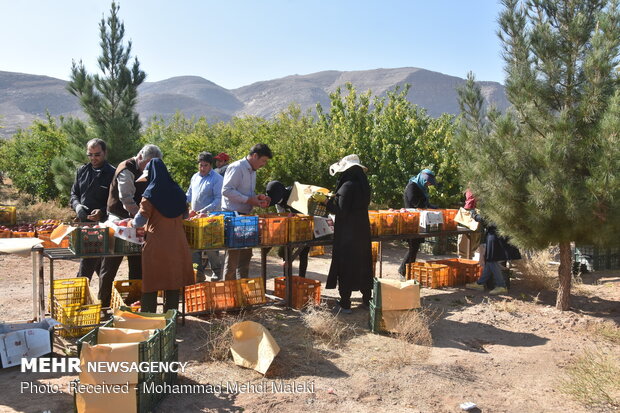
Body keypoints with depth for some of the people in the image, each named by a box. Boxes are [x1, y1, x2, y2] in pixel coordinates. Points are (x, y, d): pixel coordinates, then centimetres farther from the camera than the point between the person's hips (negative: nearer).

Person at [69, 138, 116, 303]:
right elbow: (74, 194, 18)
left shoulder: (112, 174, -6)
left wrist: (102, 212, -24)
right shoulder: (82, 171, 12)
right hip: (83, 225, 6)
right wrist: (77, 206, -4)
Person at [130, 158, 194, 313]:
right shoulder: (177, 191, 7)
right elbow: (185, 215, 18)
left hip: (156, 245, -4)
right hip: (177, 244, 4)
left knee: (151, 283, 6)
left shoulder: (151, 193, -8)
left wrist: (131, 223, 12)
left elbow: (140, 220, -8)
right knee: (173, 280, 11)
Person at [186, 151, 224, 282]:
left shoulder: (217, 178, -6)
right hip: (194, 218, 6)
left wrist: (204, 211, -24)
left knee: (210, 248, -2)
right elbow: (188, 195, 24)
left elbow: (218, 199, -13)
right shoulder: (195, 177, 16)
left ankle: (216, 274, 13)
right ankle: (199, 273, 15)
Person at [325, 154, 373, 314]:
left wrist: (329, 202, -2)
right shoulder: (363, 184, 7)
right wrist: (334, 200, 15)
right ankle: (367, 299, 27)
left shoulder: (347, 185, -18)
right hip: (363, 229, 8)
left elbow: (340, 210, -19)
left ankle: (345, 303, 5)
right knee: (363, 262, 16)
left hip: (347, 232, -8)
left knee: (345, 264, 0)